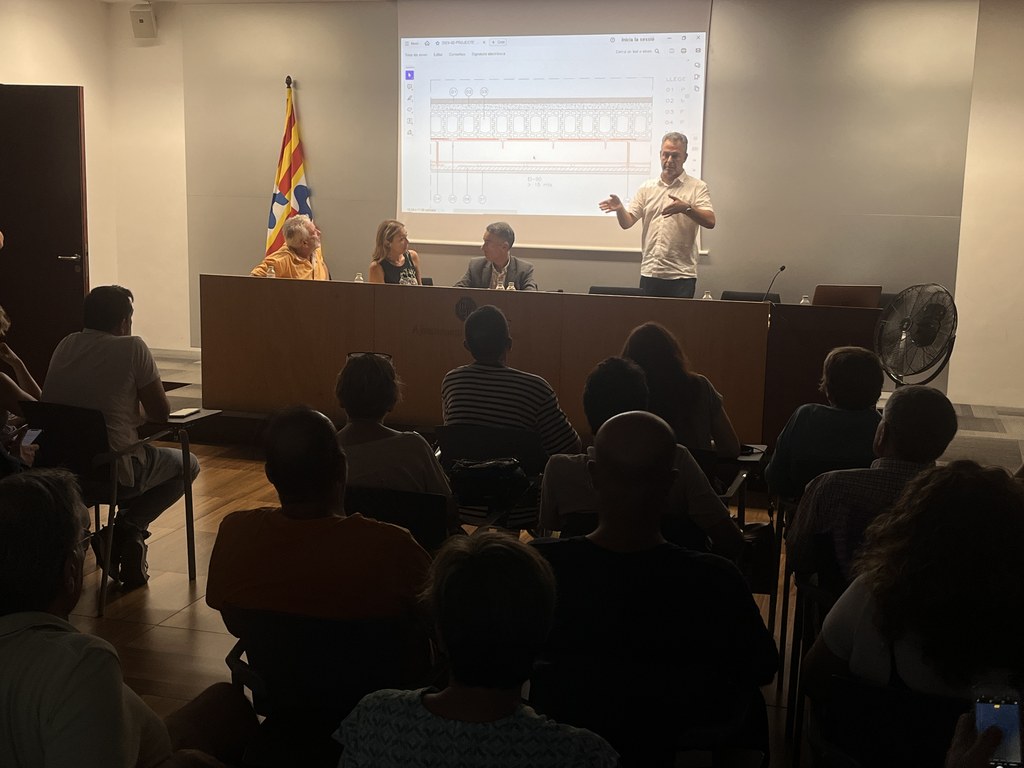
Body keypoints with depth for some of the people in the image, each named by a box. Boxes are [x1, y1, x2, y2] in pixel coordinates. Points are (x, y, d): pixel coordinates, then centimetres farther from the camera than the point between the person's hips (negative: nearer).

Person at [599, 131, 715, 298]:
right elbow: (627, 222, 6)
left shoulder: (697, 187, 2)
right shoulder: (647, 187, 12)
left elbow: (710, 222, -10)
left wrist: (686, 208, -26)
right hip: (650, 272, 3)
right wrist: (619, 208, -16)